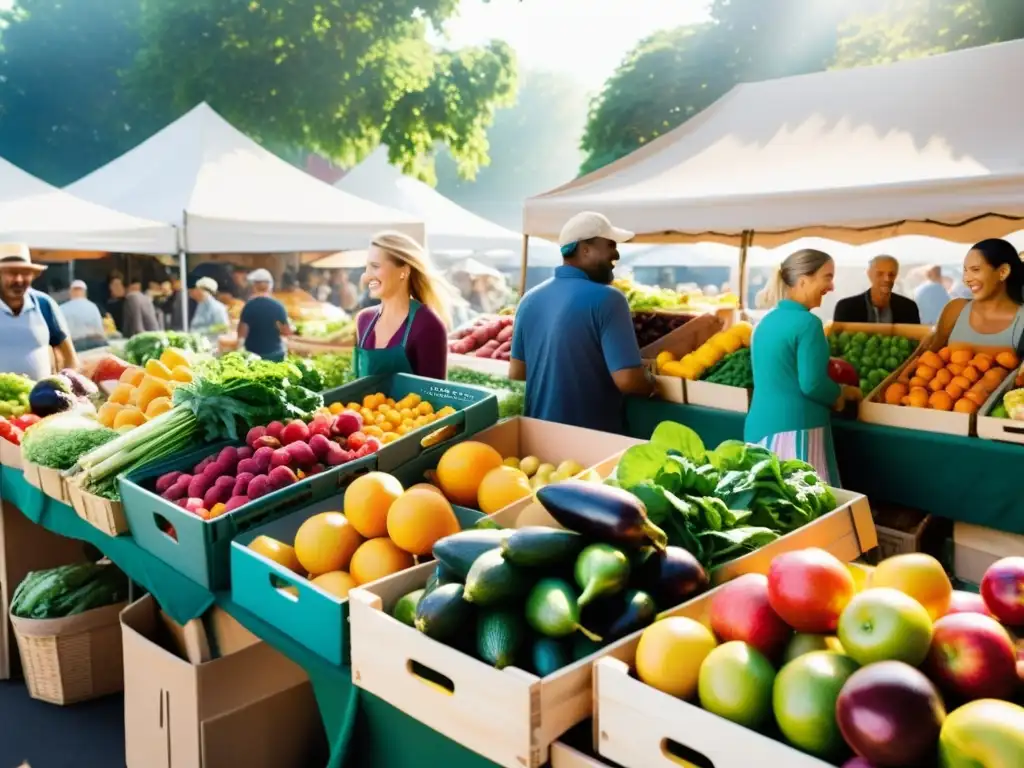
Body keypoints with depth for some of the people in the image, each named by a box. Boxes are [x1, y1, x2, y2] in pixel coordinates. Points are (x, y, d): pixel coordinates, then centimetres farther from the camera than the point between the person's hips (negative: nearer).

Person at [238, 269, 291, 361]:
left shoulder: (249, 306, -8)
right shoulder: (278, 306, -2)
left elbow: (242, 333, -8)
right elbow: (287, 331, -2)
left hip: (253, 354, -2)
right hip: (275, 353, 2)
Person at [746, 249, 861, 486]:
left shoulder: (766, 321, 11)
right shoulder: (807, 323, -13)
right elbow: (812, 385, -17)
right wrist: (841, 394, 2)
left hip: (759, 426, 8)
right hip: (793, 429, -8)